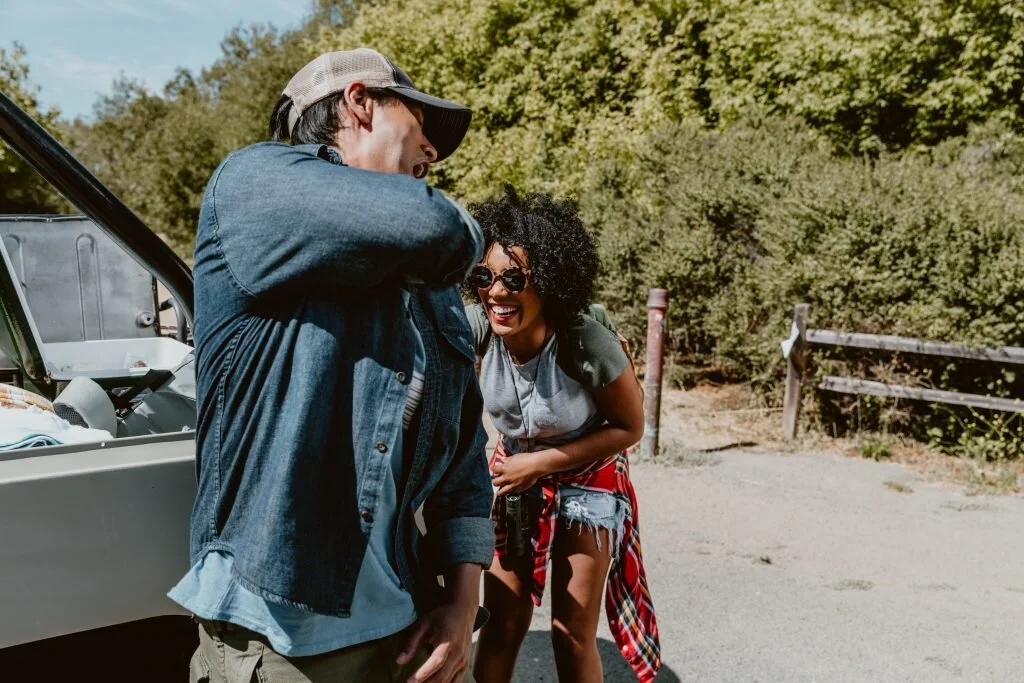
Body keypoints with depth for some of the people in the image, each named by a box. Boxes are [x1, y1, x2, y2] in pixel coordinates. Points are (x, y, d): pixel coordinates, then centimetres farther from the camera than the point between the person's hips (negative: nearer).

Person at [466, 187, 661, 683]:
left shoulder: (588, 342, -30)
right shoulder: (477, 326, -23)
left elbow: (629, 428, -17)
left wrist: (541, 463, -19)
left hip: (586, 480, -2)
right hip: (515, 473, 3)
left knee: (572, 634, 5)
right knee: (502, 623, 7)